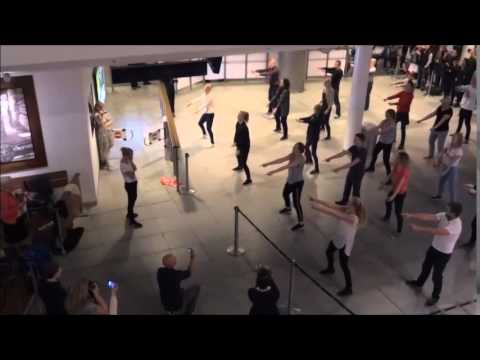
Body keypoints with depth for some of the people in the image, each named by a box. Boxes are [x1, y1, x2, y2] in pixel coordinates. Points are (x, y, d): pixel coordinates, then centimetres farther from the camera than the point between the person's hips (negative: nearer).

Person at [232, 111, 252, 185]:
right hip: (240, 144, 10)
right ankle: (240, 167, 66)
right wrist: (235, 141, 0)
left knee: (243, 162, -3)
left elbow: (244, 140, -27)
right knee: (238, 155, 34)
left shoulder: (244, 128, -32)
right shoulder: (238, 123, -8)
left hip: (245, 146, -9)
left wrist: (239, 149, -23)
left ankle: (249, 179, 7)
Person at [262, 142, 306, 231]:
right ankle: (288, 208, 61)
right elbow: (281, 160, -9)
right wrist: (268, 164, -17)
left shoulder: (300, 159, -31)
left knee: (296, 203, -4)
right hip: (290, 180, 9)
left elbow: (286, 167, -36)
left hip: (297, 183, -9)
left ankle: (300, 223, 9)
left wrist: (273, 172, -39)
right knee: (285, 194, 31)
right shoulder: (292, 155, -5)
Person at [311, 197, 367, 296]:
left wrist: (320, 208, -49)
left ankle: (348, 288, 18)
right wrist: (317, 200, -25)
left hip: (346, 243, -9)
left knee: (343, 265, 2)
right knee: (329, 251, 29)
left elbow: (335, 214, -44)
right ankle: (330, 269, 59)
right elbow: (332, 206, -15)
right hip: (338, 239, 9)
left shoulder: (353, 218, -35)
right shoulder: (346, 210, -11)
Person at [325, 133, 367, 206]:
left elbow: (353, 163, -35)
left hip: (358, 174, -7)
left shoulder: (363, 152, -31)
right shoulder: (354, 147, -8)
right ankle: (344, 201, 45)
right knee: (347, 187, 23)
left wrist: (339, 169, -38)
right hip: (351, 171, 7)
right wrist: (331, 158, -13)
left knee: (356, 190, 11)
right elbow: (343, 153, -5)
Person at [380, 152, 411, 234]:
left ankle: (399, 230, 19)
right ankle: (387, 217, 59)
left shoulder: (406, 171, -32)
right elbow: (391, 174, 7)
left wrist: (393, 196, -35)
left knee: (398, 211, 0)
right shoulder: (396, 165, -10)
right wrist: (384, 183, 16)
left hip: (401, 193, -9)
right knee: (388, 202, 30)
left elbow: (400, 184, -34)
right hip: (394, 189, 9)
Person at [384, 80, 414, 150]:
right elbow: (395, 96, -5)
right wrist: (387, 98, -22)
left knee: (403, 129, -2)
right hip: (398, 112, 7)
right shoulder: (403, 92, 6)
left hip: (404, 113, -7)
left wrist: (394, 104, -30)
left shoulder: (410, 95, -15)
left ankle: (402, 144, 5)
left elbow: (404, 103, -25)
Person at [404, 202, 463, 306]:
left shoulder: (456, 225, -35)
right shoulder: (443, 216, -13)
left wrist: (419, 229, -42)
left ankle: (435, 296, 34)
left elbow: (437, 231, -42)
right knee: (426, 266, 27)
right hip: (434, 247, 7)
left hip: (444, 254, -7)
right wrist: (411, 216, -35)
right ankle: (419, 282, 53)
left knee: (437, 275, 11)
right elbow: (427, 217, -21)